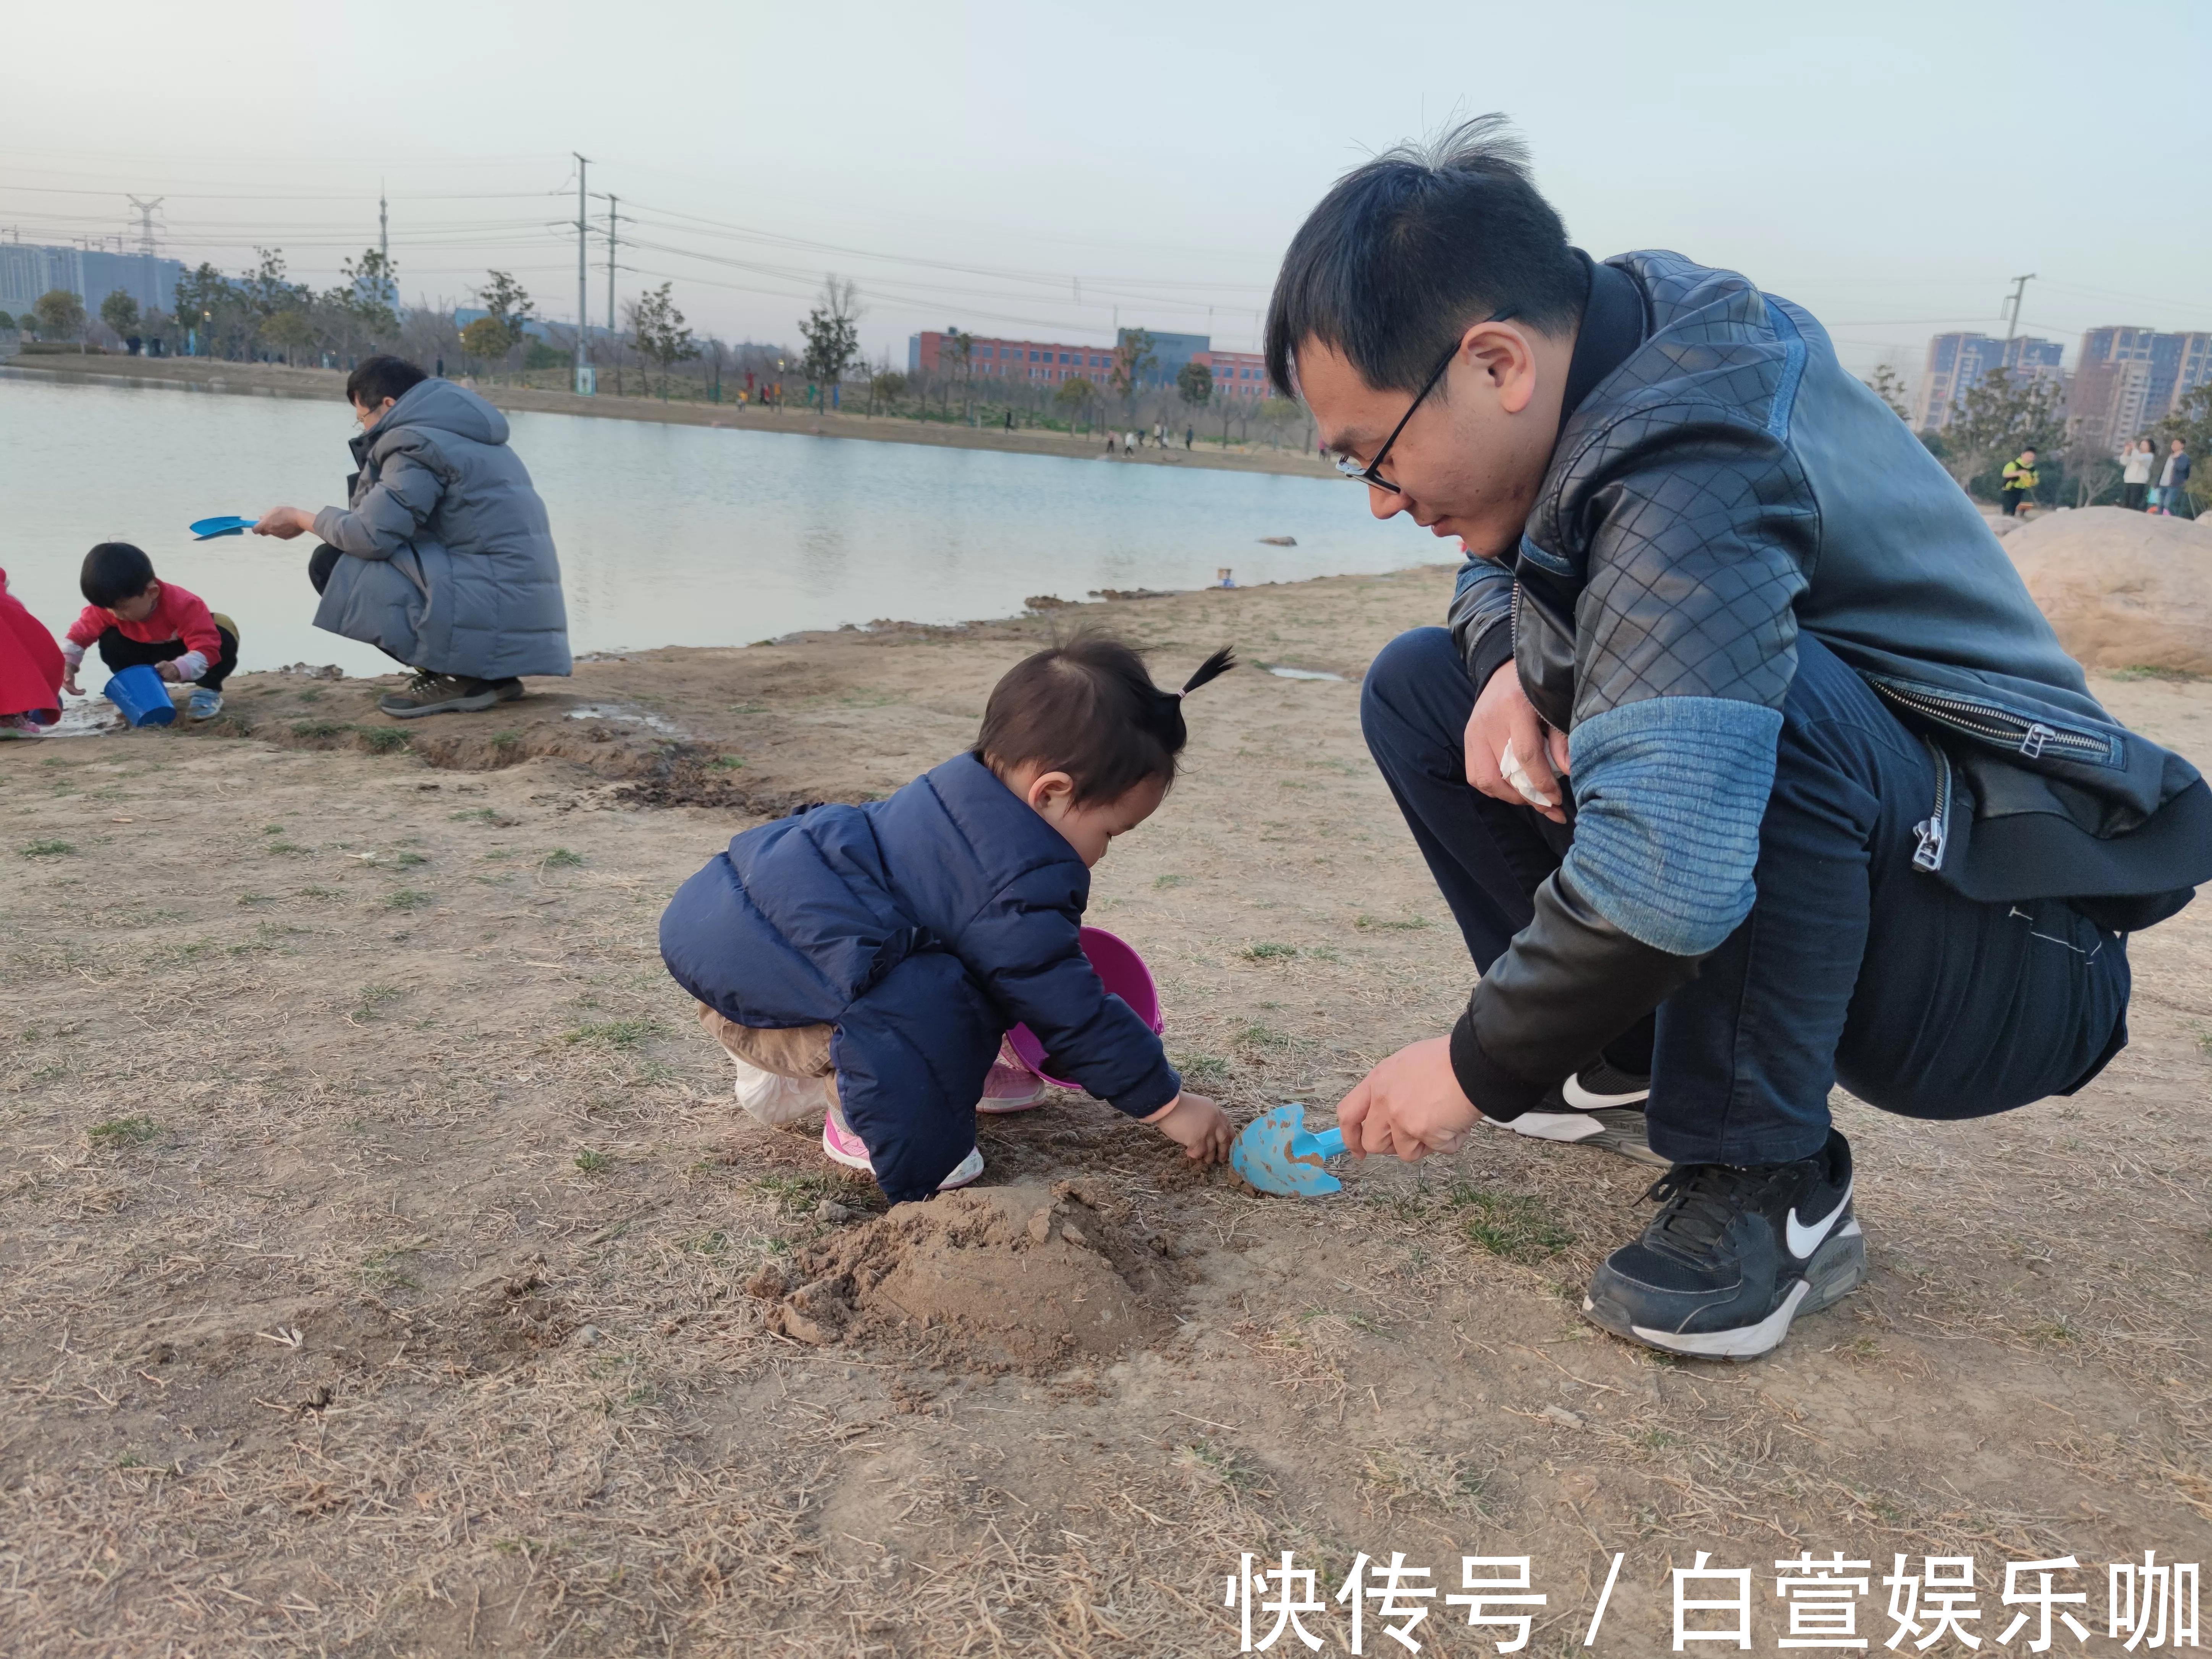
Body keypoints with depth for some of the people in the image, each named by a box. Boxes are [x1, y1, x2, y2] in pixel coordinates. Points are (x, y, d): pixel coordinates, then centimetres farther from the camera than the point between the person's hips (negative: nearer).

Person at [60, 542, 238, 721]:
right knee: (110, 641, -21)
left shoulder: (182, 605, -37)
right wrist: (66, 665, -24)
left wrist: (180, 668, -61)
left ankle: (207, 691, -13)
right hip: (150, 663, 4)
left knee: (224, 639, -34)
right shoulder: (108, 606, -23)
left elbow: (208, 646, -45)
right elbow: (81, 632, -9)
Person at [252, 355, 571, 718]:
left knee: (331, 564, -5)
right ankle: (491, 674, 12)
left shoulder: (417, 440, -9)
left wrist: (301, 518, 4)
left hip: (488, 607, -10)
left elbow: (371, 535, -14)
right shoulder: (455, 431, 21)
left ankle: (455, 677, -6)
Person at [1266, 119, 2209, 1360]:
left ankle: (1767, 1187, -19)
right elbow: (1503, 557, 15)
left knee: (1762, 689, -39)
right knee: (1419, 688, 2)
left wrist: (1479, 1072, -23)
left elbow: (1663, 881, -40)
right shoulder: (1636, 326, -2)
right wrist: (1507, 664, -10)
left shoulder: (1695, 477, -30)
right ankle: (1623, 1057, 10)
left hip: (2012, 952, -8)